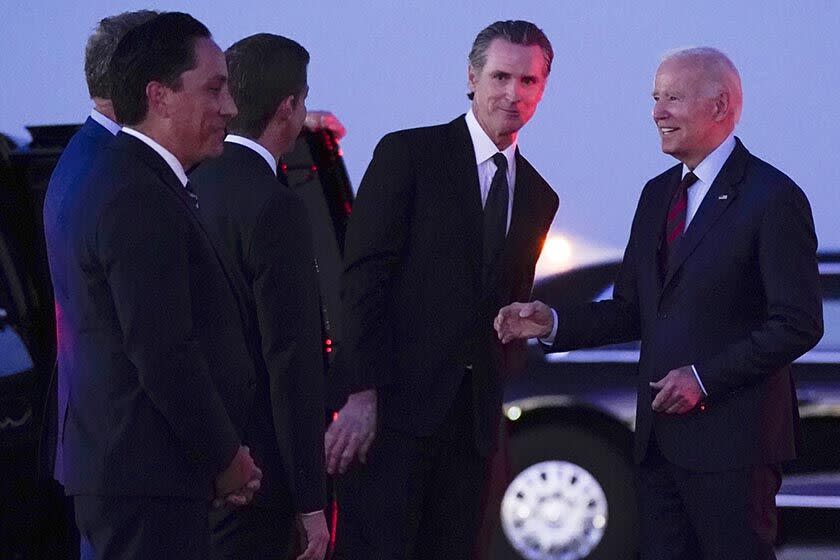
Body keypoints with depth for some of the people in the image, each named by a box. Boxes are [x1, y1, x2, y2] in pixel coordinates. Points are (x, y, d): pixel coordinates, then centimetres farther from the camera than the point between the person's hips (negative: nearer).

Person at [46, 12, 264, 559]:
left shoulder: (112, 182, 16)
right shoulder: (140, 200, -17)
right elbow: (164, 354, -21)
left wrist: (222, 451, 15)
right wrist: (225, 458, -10)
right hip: (147, 479, -10)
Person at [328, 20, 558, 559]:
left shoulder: (539, 197, 17)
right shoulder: (407, 155, 0)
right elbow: (364, 277, -7)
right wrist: (361, 393, -15)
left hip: (475, 415, 6)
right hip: (395, 405, -5)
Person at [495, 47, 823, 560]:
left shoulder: (773, 198, -9)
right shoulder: (658, 194, 15)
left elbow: (800, 324, -13)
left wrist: (704, 378, -17)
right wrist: (552, 322, 1)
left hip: (731, 436, -7)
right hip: (661, 435, 8)